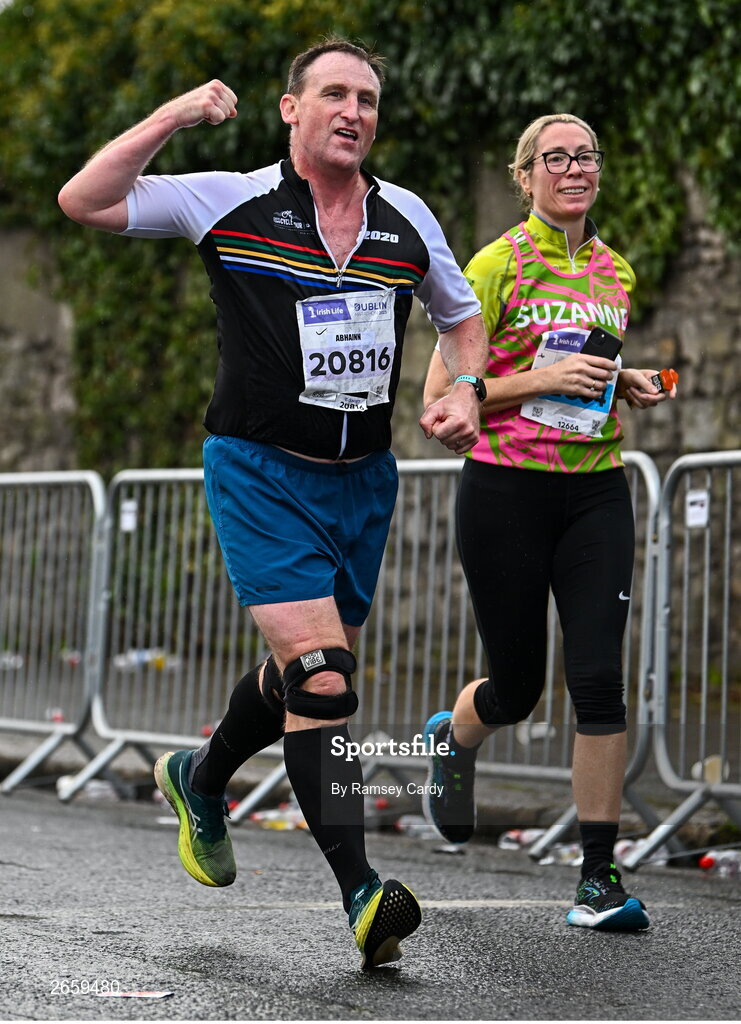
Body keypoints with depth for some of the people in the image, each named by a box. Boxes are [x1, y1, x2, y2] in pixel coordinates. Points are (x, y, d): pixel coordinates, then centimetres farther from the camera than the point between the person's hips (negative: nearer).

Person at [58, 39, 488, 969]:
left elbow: (461, 316, 19)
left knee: (310, 674, 17)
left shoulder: (407, 218, 5)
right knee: (320, 680, -17)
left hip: (362, 479, 5)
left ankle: (201, 779, 45)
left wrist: (463, 392, 0)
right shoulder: (232, 203, -5)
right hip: (260, 473, -5)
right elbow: (84, 200, -5)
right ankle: (362, 894, -15)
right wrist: (172, 116, -12)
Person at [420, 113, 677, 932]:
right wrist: (545, 378, -18)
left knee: (598, 679, -10)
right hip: (506, 491, -4)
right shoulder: (498, 264, -5)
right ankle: (451, 734, 43)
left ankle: (600, 877, -2)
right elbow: (440, 395, -9)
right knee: (517, 689, 6)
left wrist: (630, 387, 5)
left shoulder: (616, 272, 12)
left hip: (596, 492, 4)